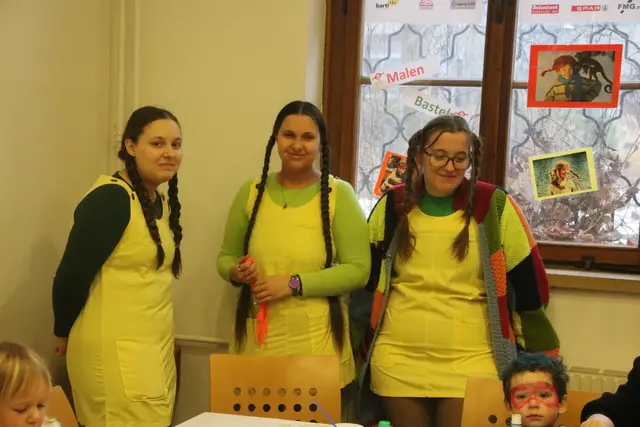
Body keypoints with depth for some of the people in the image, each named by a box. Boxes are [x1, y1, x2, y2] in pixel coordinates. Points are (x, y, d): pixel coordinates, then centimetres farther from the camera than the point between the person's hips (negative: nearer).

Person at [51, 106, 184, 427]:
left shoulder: (161, 203, 10)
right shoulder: (110, 198, -17)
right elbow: (71, 276, -17)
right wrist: (64, 333, -3)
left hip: (156, 347, 8)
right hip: (114, 350, -8)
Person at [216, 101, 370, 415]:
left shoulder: (338, 194, -5)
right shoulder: (252, 192, 5)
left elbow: (358, 270, -9)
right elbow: (225, 257, 14)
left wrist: (295, 284, -17)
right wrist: (235, 273, -9)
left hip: (315, 344, -3)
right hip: (256, 341, 3)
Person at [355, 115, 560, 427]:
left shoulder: (494, 206, -6)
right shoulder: (392, 206, 3)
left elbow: (529, 285, 0)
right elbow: (366, 278, 12)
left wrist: (539, 355, 3)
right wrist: (362, 345, 12)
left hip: (471, 363, -2)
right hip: (397, 361, 3)